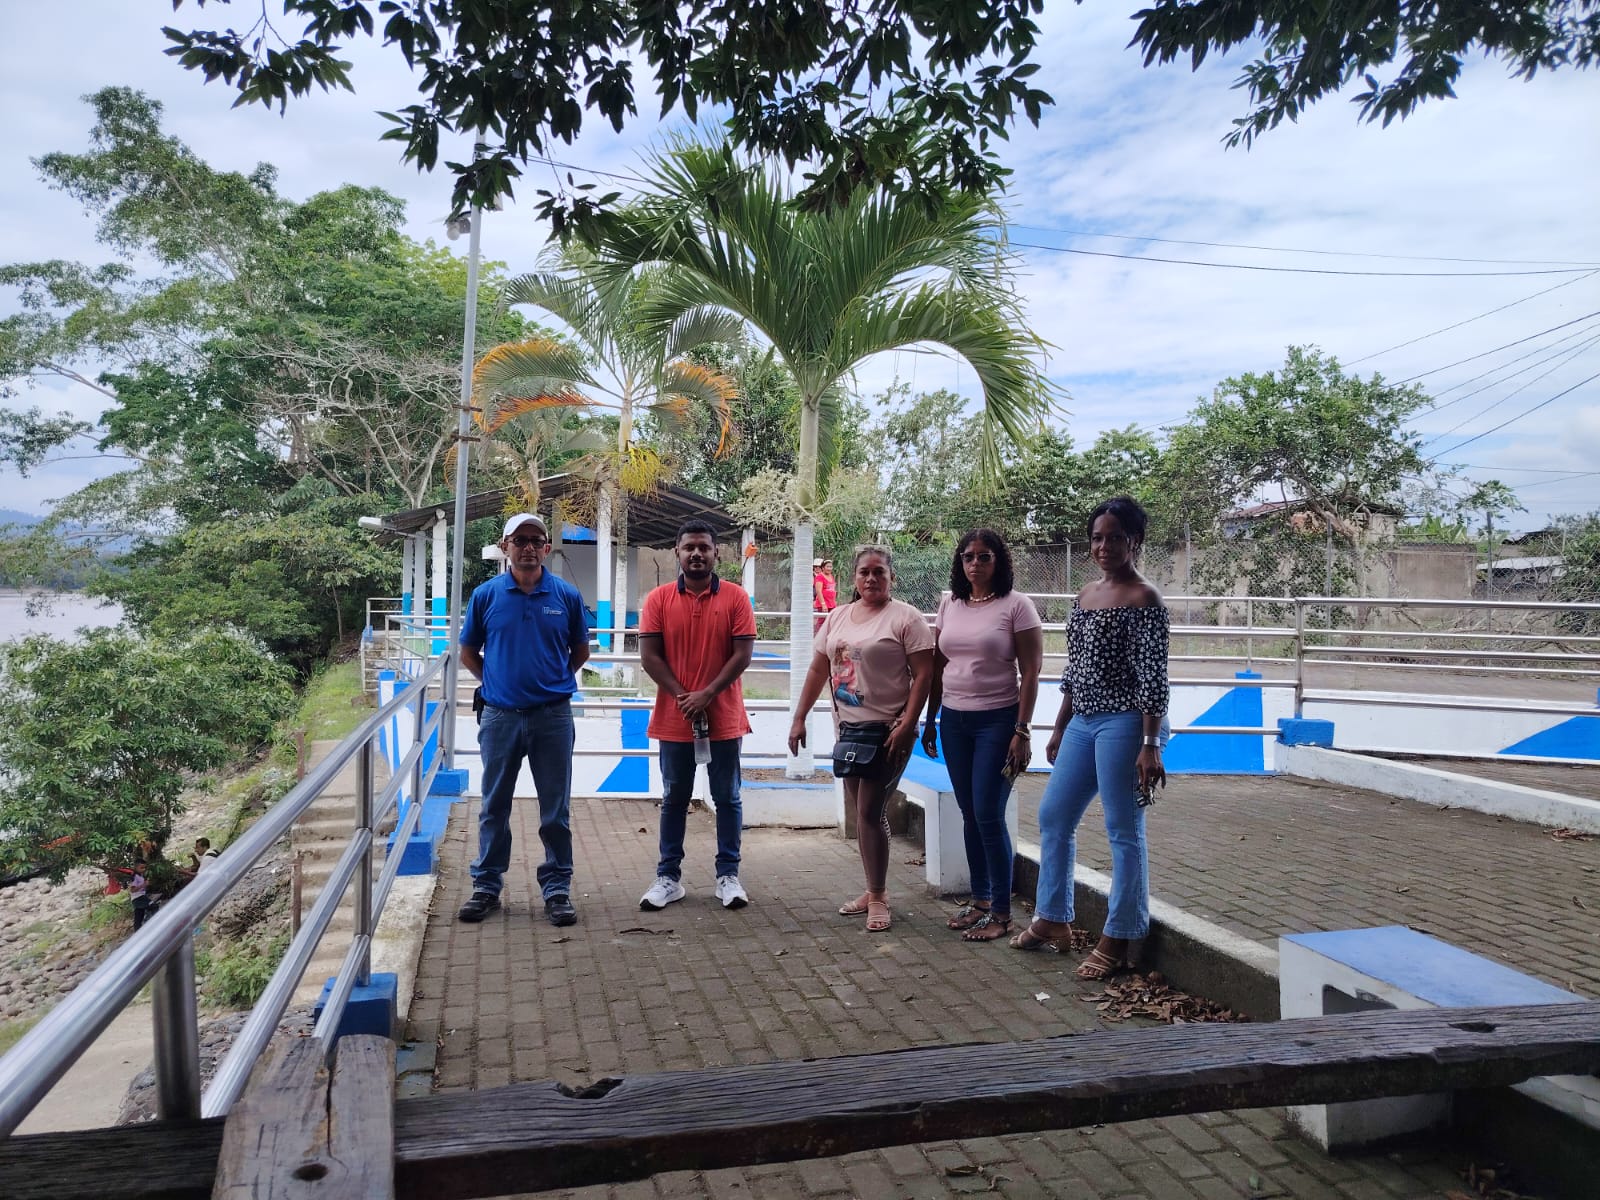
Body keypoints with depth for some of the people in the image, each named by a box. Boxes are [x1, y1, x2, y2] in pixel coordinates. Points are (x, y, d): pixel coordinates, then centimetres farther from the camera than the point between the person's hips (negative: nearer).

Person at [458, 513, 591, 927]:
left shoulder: (567, 596, -1)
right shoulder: (486, 595, 0)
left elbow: (580, 651, 12)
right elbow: (468, 652, 11)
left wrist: (552, 680, 7)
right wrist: (495, 680, 5)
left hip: (553, 716, 0)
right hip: (500, 716, 1)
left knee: (556, 809, 7)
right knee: (494, 807, 11)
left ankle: (557, 888, 18)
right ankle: (487, 885, 24)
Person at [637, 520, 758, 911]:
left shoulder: (735, 597, -2)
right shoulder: (659, 599, 0)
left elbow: (742, 653, -7)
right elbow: (649, 655, -4)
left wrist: (707, 695, -14)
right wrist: (682, 696, -13)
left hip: (723, 718, -1)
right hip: (674, 718, 1)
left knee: (727, 798, 8)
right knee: (674, 799, 11)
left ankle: (728, 875, 19)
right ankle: (669, 877, 20)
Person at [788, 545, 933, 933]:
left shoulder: (905, 617, -9)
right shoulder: (838, 616, 10)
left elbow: (923, 675, -13)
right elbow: (818, 670, 14)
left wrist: (906, 726, -19)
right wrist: (799, 719, 11)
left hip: (886, 732, -6)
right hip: (847, 728, 6)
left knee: (870, 811, -7)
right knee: (861, 811, 12)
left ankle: (878, 897, 7)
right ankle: (873, 890, 24)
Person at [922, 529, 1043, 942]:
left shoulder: (1016, 605, -7)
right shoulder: (949, 605, 9)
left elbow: (1030, 672, -10)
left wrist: (1022, 731, -14)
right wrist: (930, 721, 14)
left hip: (997, 721, -5)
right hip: (954, 719, 5)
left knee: (989, 816, -5)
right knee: (969, 815, 11)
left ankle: (1002, 913, 7)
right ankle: (980, 901, 23)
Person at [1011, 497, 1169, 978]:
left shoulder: (1144, 601, -11)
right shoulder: (1086, 594, 12)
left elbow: (1153, 679, -15)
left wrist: (1150, 745, -20)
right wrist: (1059, 728, 18)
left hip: (1124, 724, -8)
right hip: (1083, 723, 9)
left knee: (1124, 832, 1)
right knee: (1053, 817, 13)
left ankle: (1119, 941, 12)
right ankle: (1053, 920, 28)